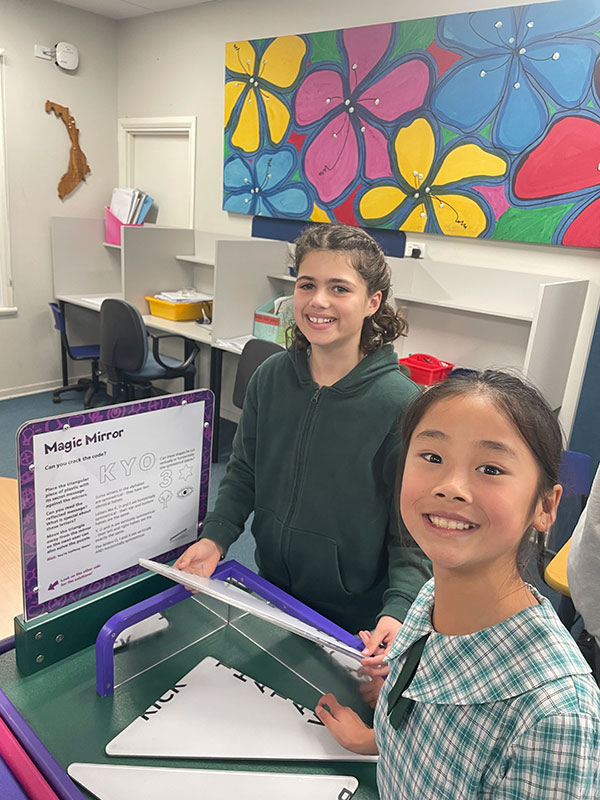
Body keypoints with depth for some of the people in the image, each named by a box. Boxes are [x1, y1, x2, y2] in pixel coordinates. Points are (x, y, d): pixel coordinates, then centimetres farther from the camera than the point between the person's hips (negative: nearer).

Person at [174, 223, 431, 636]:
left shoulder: (400, 403, -23)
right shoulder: (270, 377, -9)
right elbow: (244, 472, 2)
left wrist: (397, 611, -28)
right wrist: (215, 537, -10)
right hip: (271, 588, 5)